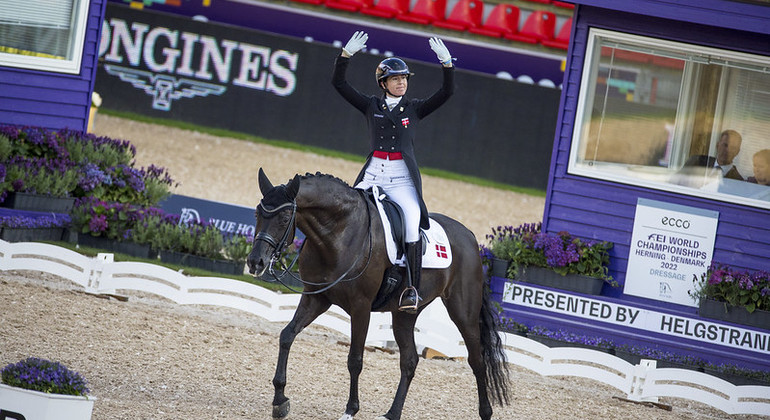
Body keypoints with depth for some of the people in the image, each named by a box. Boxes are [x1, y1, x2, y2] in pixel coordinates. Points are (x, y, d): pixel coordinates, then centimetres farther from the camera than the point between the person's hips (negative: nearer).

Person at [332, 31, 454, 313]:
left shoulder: (415, 109, 8)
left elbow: (447, 91, -2)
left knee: (412, 223, -22)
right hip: (372, 173, 2)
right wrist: (346, 54, -8)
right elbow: (339, 83, 4)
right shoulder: (371, 106, 10)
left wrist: (446, 63, -15)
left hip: (402, 178, -2)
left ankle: (412, 288, -19)